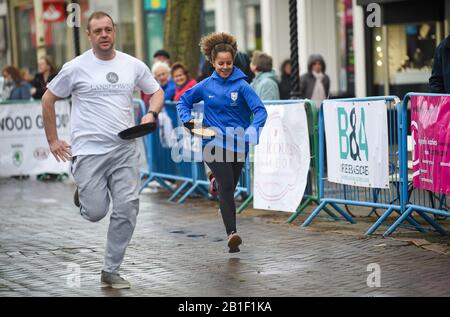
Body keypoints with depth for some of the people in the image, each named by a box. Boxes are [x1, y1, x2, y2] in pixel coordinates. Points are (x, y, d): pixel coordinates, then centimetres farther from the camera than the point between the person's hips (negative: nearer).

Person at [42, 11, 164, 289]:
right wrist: (52, 140, 3)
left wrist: (152, 114, -4)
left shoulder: (134, 65, 5)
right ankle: (83, 194, 30)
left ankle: (111, 271, 13)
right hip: (89, 151, -3)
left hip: (125, 150, 3)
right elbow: (48, 100, 6)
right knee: (95, 213, -7)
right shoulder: (76, 68, -3)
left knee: (127, 210, -1)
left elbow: (157, 92, 18)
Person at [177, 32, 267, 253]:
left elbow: (260, 110, -15)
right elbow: (183, 101, 17)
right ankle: (232, 233, -23)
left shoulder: (241, 85, -6)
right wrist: (187, 119, -3)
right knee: (226, 185, -17)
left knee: (228, 189, 15)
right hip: (214, 142, -1)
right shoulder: (206, 86, 2)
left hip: (238, 144, 1)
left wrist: (252, 130, -34)